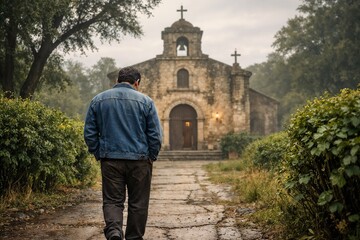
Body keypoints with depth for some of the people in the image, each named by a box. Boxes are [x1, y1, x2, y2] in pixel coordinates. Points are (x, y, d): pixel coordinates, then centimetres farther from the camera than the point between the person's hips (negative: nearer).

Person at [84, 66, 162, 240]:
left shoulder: (98, 100, 6)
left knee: (112, 200, 7)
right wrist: (151, 157, 8)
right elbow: (155, 135, -3)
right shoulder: (145, 101, -1)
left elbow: (89, 133, 6)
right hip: (139, 160, -1)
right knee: (138, 203, 10)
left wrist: (99, 155, 13)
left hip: (110, 160, 1)